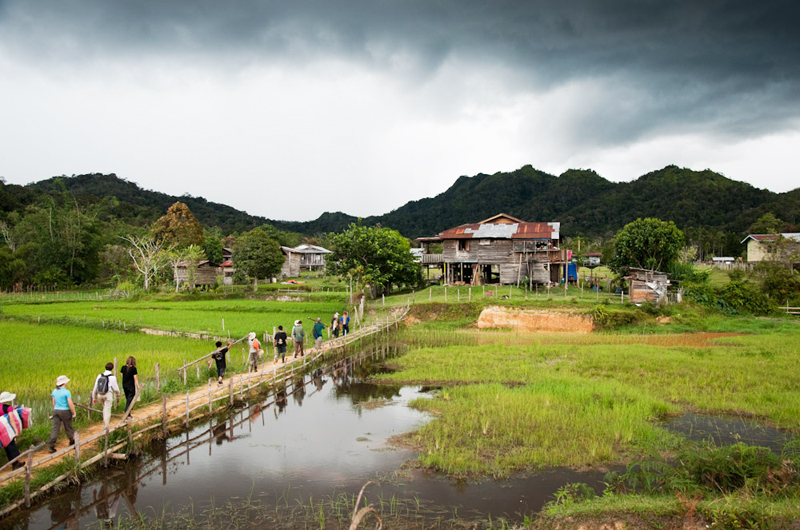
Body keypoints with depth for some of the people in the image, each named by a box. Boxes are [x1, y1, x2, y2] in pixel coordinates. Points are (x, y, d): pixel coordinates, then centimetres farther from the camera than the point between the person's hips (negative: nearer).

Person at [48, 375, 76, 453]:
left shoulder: (54, 391, 4)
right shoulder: (67, 392, -14)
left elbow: (53, 403, 13)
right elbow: (70, 404, -16)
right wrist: (74, 413, -6)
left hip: (56, 411, 5)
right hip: (65, 411, -5)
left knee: (55, 428, 3)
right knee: (68, 428, 11)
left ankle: (51, 446, -4)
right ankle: (72, 442, 27)